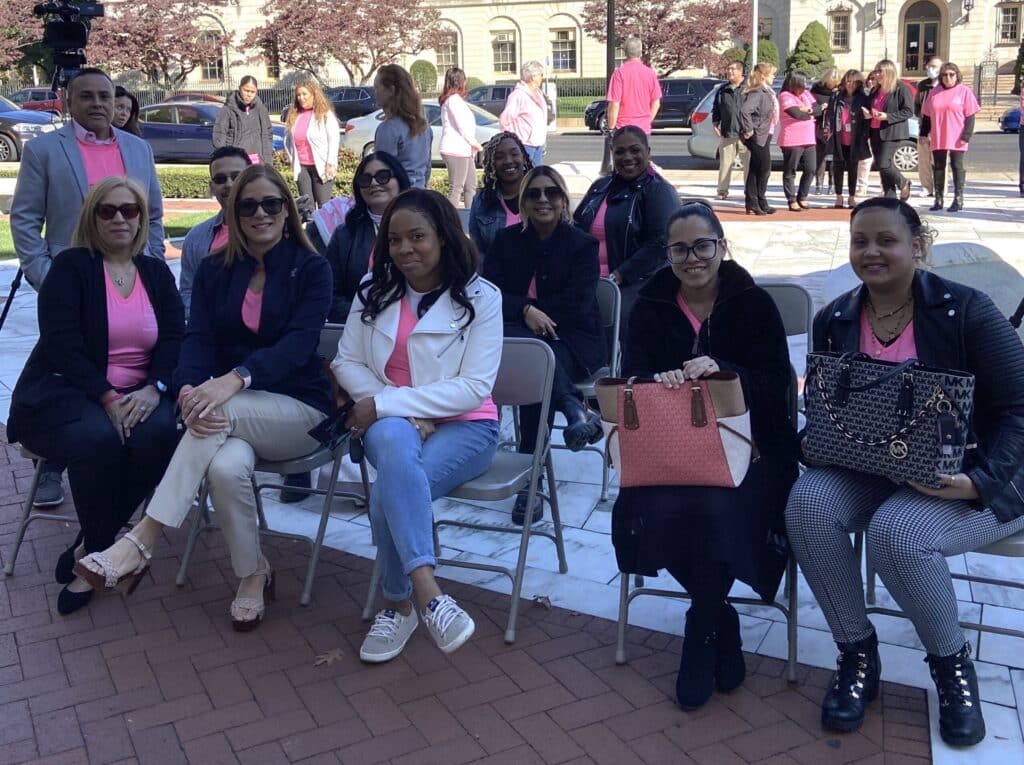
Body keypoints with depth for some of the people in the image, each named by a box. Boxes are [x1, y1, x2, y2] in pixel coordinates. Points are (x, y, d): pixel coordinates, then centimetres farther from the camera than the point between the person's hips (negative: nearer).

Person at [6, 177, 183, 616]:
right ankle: (101, 549, -11)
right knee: (99, 439, -36)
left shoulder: (156, 272, 12)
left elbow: (174, 339, 2)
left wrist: (154, 389, -17)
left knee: (159, 433, -30)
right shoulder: (70, 266, 0)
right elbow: (61, 344, -11)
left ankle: (90, 551, -14)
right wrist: (108, 398, -22)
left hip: (137, 395, 3)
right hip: (67, 391, -3)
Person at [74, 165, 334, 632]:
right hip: (234, 414, 2)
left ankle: (140, 544, -31)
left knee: (222, 414, -35)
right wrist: (188, 390, -28)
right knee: (226, 466, -34)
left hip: (300, 410, -2)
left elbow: (299, 342, -17)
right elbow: (197, 339, -4)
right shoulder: (215, 270, 9)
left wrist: (236, 379, -36)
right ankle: (253, 576, -9)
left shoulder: (311, 270, -1)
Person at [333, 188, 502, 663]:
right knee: (397, 444, -37)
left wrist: (385, 403, -18)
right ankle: (427, 593, -39)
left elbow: (475, 388, -12)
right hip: (390, 422, 2)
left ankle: (399, 603, -16)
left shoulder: (480, 296, -5)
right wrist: (399, 413, -13)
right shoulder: (374, 290, 9)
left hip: (464, 425, -2)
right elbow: (347, 363, 6)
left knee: (391, 491, -33)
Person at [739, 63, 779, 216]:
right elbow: (745, 110, -29)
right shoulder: (757, 93, -15)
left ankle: (752, 204, 15)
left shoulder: (766, 92, 15)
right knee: (764, 169, -6)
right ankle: (760, 204, 1)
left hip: (764, 135, 10)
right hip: (757, 136, -10)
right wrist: (748, 130, -23)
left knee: (755, 170, 11)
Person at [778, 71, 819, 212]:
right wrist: (810, 115, -2)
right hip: (792, 141, -7)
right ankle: (792, 200, 7)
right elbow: (796, 113, -19)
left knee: (810, 170, 5)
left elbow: (817, 109, 7)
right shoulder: (785, 96, -7)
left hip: (808, 140, 7)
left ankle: (802, 198, 18)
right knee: (790, 172, 0)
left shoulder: (806, 94, 16)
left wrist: (807, 109, -12)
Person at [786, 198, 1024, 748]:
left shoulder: (966, 311, -9)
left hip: (965, 480, -4)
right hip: (868, 471, 5)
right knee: (808, 503, -26)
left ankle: (952, 660, -2)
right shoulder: (833, 320, 4)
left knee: (896, 531, -34)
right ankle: (857, 652, -6)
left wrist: (979, 482, -25)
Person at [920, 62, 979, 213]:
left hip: (957, 139, -3)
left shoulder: (964, 91, -1)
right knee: (938, 168, 6)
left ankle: (958, 199, 5)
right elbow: (926, 115, 14)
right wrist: (924, 133, 8)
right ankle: (938, 199, 12)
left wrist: (966, 136, -11)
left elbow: (970, 117, -4)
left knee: (957, 167, 1)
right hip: (937, 139, 3)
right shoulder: (934, 92, 10)